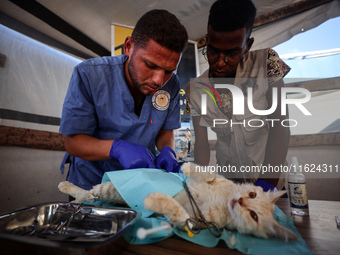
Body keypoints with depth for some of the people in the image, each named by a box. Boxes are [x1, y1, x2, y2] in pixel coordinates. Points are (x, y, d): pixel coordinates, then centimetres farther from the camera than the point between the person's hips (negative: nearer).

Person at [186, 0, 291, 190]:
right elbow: (201, 143, -9)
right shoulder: (195, 89, -11)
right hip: (229, 179, 3)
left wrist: (267, 184, -25)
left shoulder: (265, 63, -14)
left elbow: (280, 128, -18)